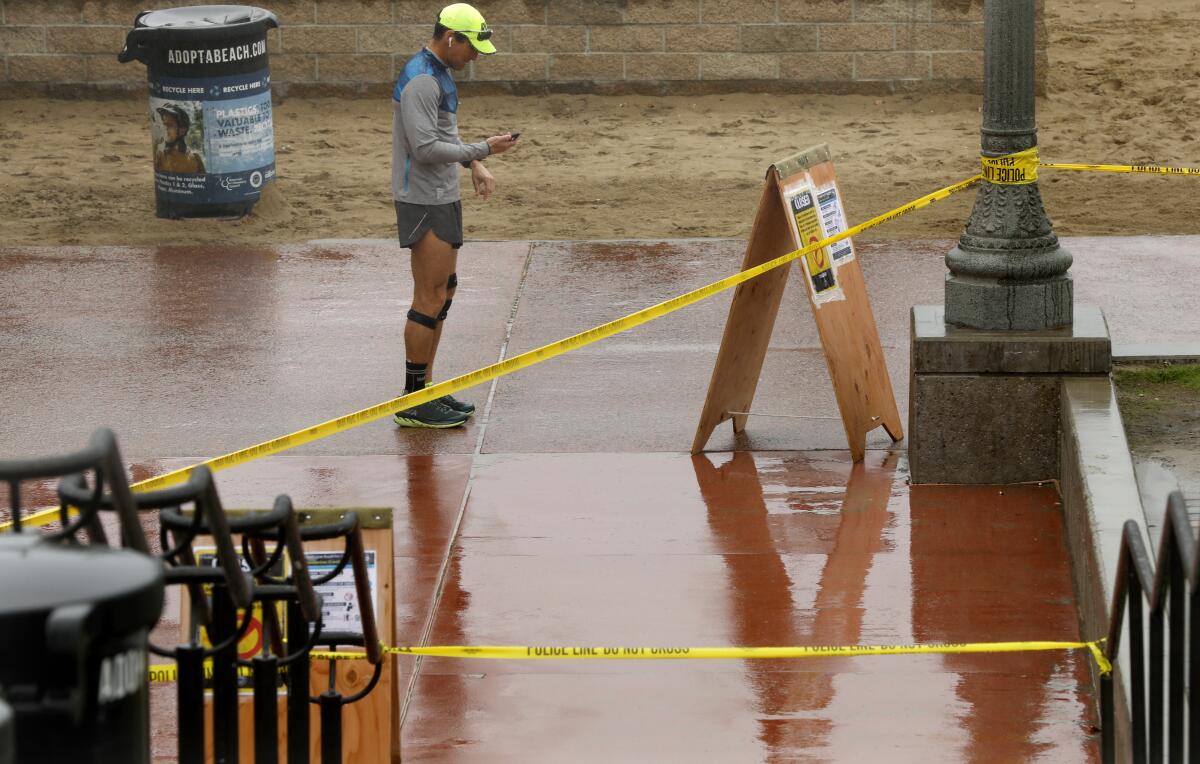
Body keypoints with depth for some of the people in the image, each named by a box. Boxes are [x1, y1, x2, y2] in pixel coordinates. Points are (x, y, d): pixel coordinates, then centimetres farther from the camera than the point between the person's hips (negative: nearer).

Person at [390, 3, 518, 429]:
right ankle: (413, 403, -6)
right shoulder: (420, 82, -19)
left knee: (444, 291, 15)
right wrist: (483, 151, -17)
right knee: (430, 298, -9)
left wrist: (475, 166, 8)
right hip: (424, 201, -11)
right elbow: (425, 148, -24)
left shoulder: (439, 75, 14)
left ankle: (424, 389, 21)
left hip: (441, 197, 11)